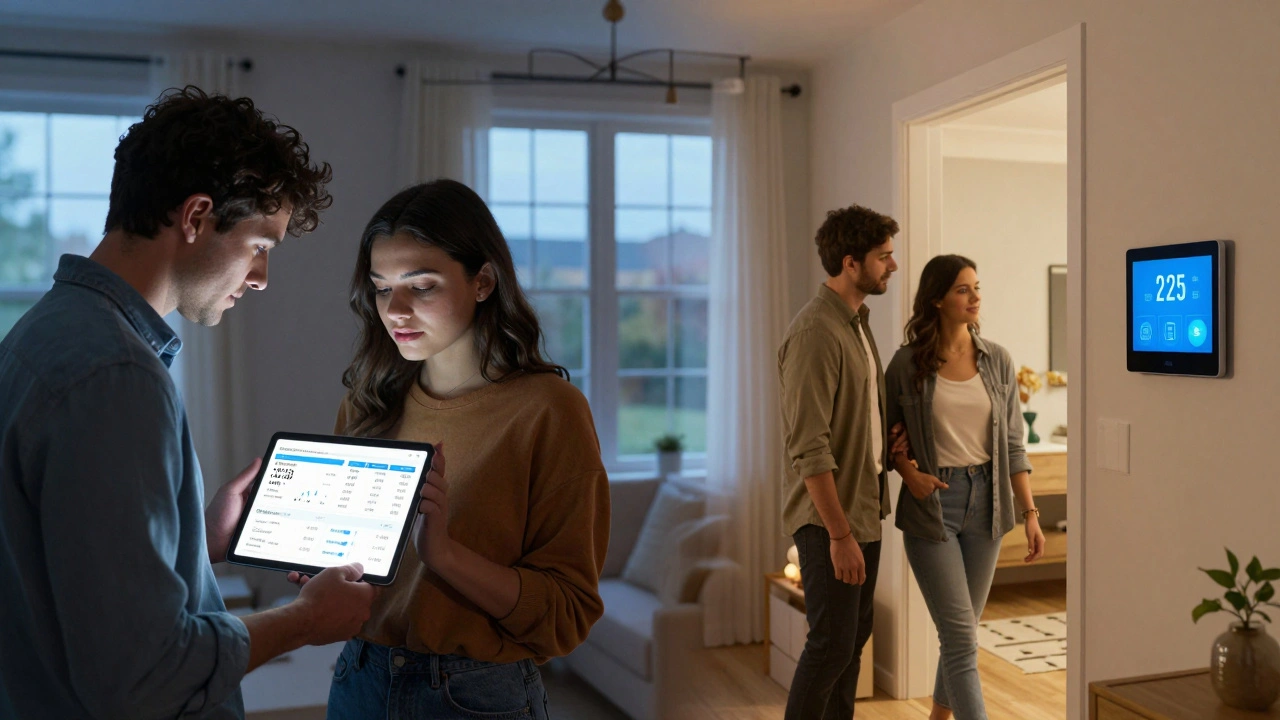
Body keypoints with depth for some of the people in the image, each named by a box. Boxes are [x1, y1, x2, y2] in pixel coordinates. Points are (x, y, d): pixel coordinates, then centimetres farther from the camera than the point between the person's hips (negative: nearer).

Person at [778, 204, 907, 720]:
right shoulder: (815, 333, -19)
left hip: (865, 509, 9)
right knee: (832, 643, -4)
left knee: (854, 637, 15)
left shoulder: (858, 322, 12)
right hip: (829, 519, -9)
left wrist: (889, 439, 5)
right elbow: (810, 449, -23)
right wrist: (839, 534, -22)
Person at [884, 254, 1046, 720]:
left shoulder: (997, 360, 4)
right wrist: (909, 472, -13)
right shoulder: (907, 364, -5)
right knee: (962, 639, -6)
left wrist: (1030, 513, 1)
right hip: (931, 505, -4)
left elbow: (1013, 444, 5)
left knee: (961, 631, 14)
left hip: (985, 502, 4)